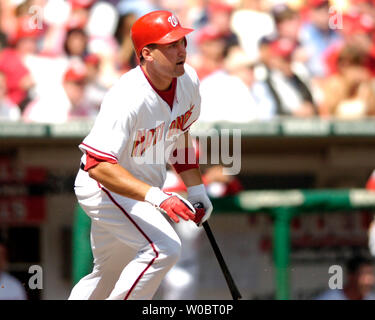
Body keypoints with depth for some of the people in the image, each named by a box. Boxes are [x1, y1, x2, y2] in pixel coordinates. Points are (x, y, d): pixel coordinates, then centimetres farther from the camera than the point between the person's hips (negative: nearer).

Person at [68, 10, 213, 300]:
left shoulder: (188, 80, -6)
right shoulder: (128, 99, -33)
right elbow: (97, 165, -40)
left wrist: (196, 189, 11)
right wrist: (156, 197, -49)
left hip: (141, 190, 9)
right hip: (104, 188, -9)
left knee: (108, 279, 17)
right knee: (164, 247, -27)